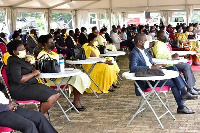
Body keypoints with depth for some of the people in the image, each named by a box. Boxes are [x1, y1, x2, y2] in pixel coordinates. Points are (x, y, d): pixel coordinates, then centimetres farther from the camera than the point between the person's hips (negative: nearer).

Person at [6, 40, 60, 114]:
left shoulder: (22, 59, 17)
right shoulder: (14, 62, -14)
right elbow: (18, 80, -26)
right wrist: (33, 73, -15)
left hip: (31, 85, 11)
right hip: (20, 89, -11)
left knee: (56, 95, 1)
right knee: (51, 99, -23)